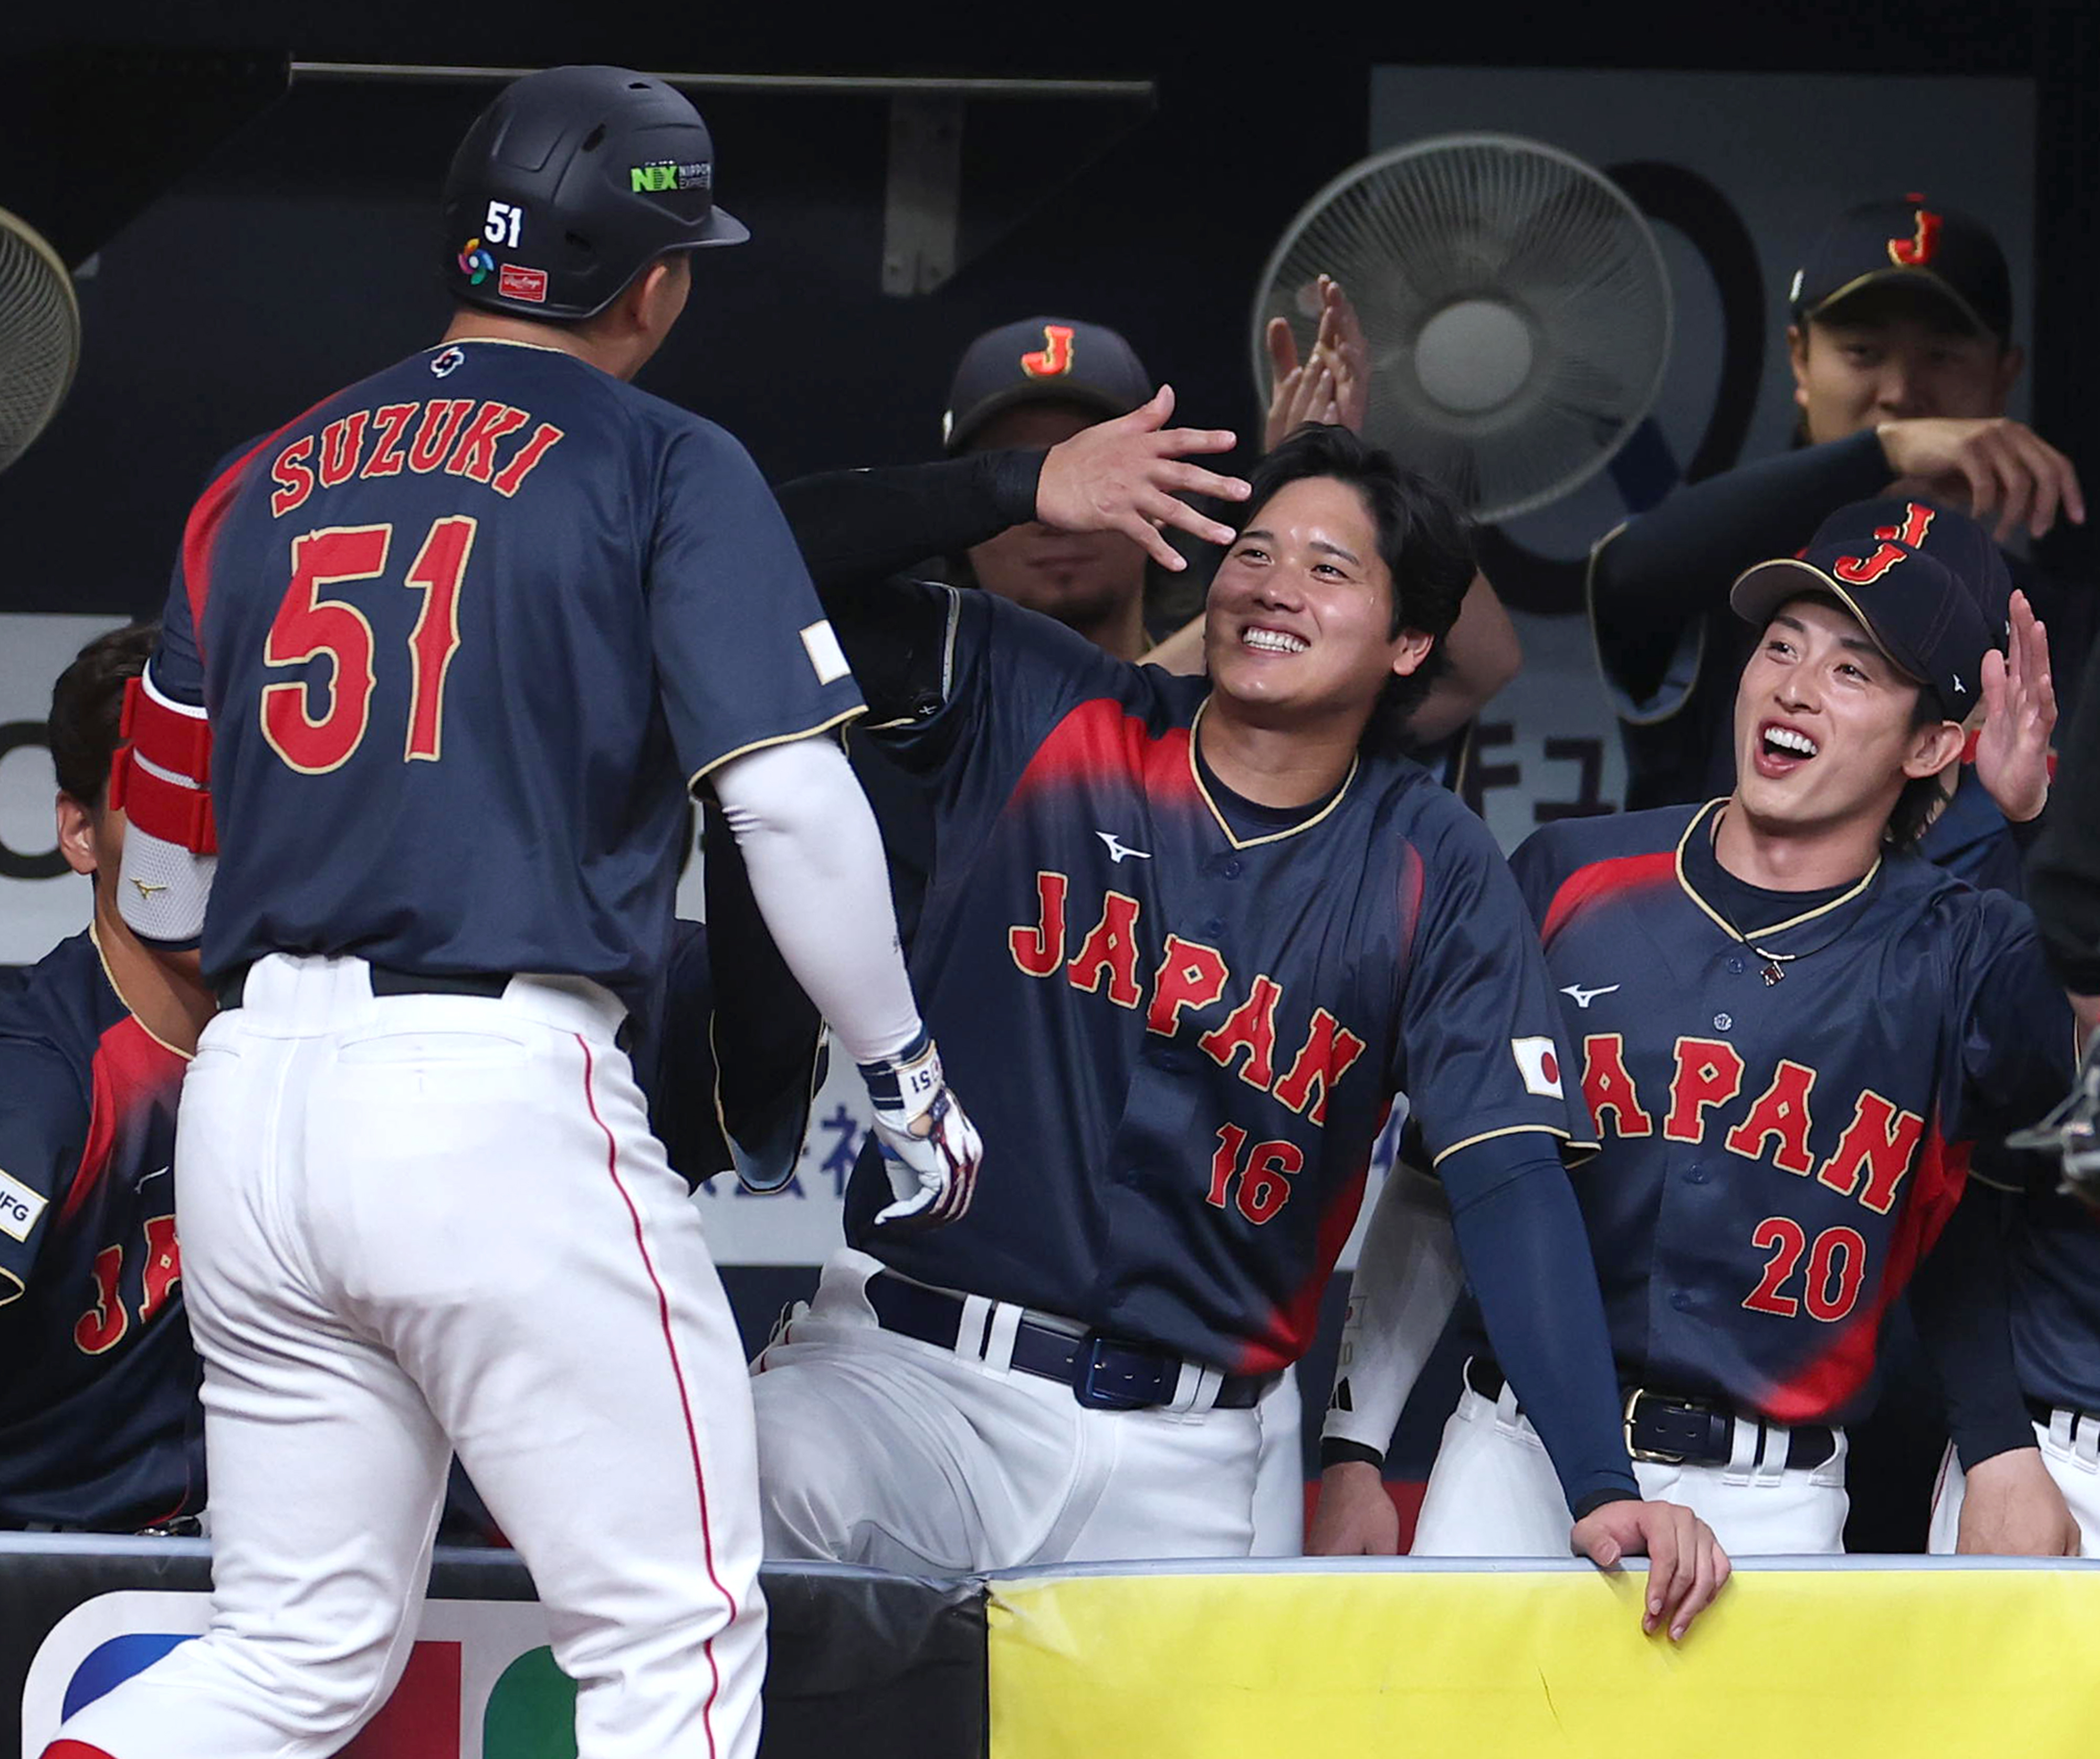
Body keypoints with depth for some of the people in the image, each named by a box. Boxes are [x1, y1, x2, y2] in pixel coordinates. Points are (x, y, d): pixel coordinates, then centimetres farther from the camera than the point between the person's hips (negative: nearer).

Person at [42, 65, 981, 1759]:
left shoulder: (266, 481, 17)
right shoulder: (664, 468, 1)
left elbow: (161, 877, 21)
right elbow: (790, 800, -7)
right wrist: (905, 1073, 3)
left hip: (252, 1096, 6)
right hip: (503, 1097, -6)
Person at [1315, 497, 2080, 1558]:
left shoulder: (1957, 956, 2)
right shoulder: (1568, 877, 7)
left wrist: (2040, 826, -30)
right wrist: (1355, 1452, 10)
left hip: (1765, 1508, -1)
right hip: (1514, 1459, 2)